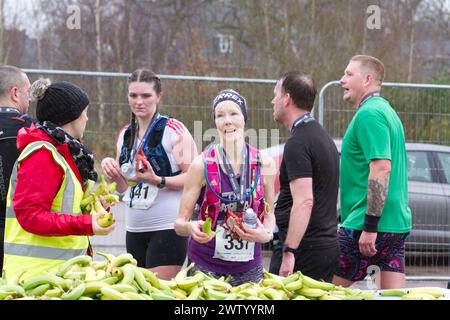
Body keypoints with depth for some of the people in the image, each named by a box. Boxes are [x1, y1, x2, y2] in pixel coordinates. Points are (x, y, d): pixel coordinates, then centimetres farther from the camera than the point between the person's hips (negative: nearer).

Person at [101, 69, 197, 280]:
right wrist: (113, 173, 0)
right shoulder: (125, 135, 14)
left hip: (167, 228, -7)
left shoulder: (173, 130, -6)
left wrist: (157, 181, -25)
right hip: (134, 229, 7)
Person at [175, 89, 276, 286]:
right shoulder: (202, 165, -6)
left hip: (249, 269, 2)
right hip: (205, 267, -2)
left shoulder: (264, 164, 2)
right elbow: (180, 223, -4)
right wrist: (191, 228, -26)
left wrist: (266, 234, -5)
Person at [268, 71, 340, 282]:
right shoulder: (323, 136, 18)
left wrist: (288, 251, -25)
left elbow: (304, 201, -23)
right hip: (329, 246, 9)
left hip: (304, 249, -9)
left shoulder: (297, 144, -14)